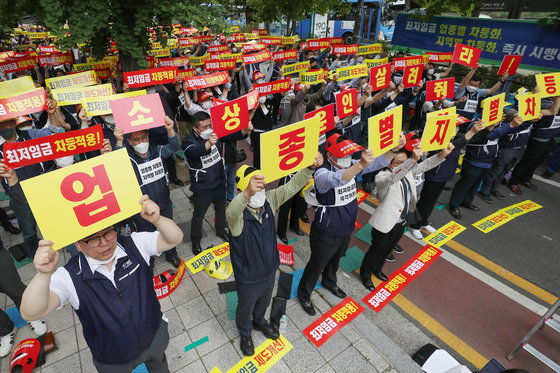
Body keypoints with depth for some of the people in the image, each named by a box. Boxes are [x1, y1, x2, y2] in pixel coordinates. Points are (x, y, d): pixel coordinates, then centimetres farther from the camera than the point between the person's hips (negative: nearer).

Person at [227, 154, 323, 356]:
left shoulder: (269, 200, -17)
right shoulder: (238, 214, -33)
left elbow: (292, 186, -25)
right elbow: (231, 213, -58)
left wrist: (310, 167, -43)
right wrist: (247, 193, -79)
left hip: (269, 270, 5)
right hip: (248, 278, -5)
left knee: (264, 301, 34)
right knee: (245, 307, 26)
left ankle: (260, 322, 66)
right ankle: (245, 334, 58)